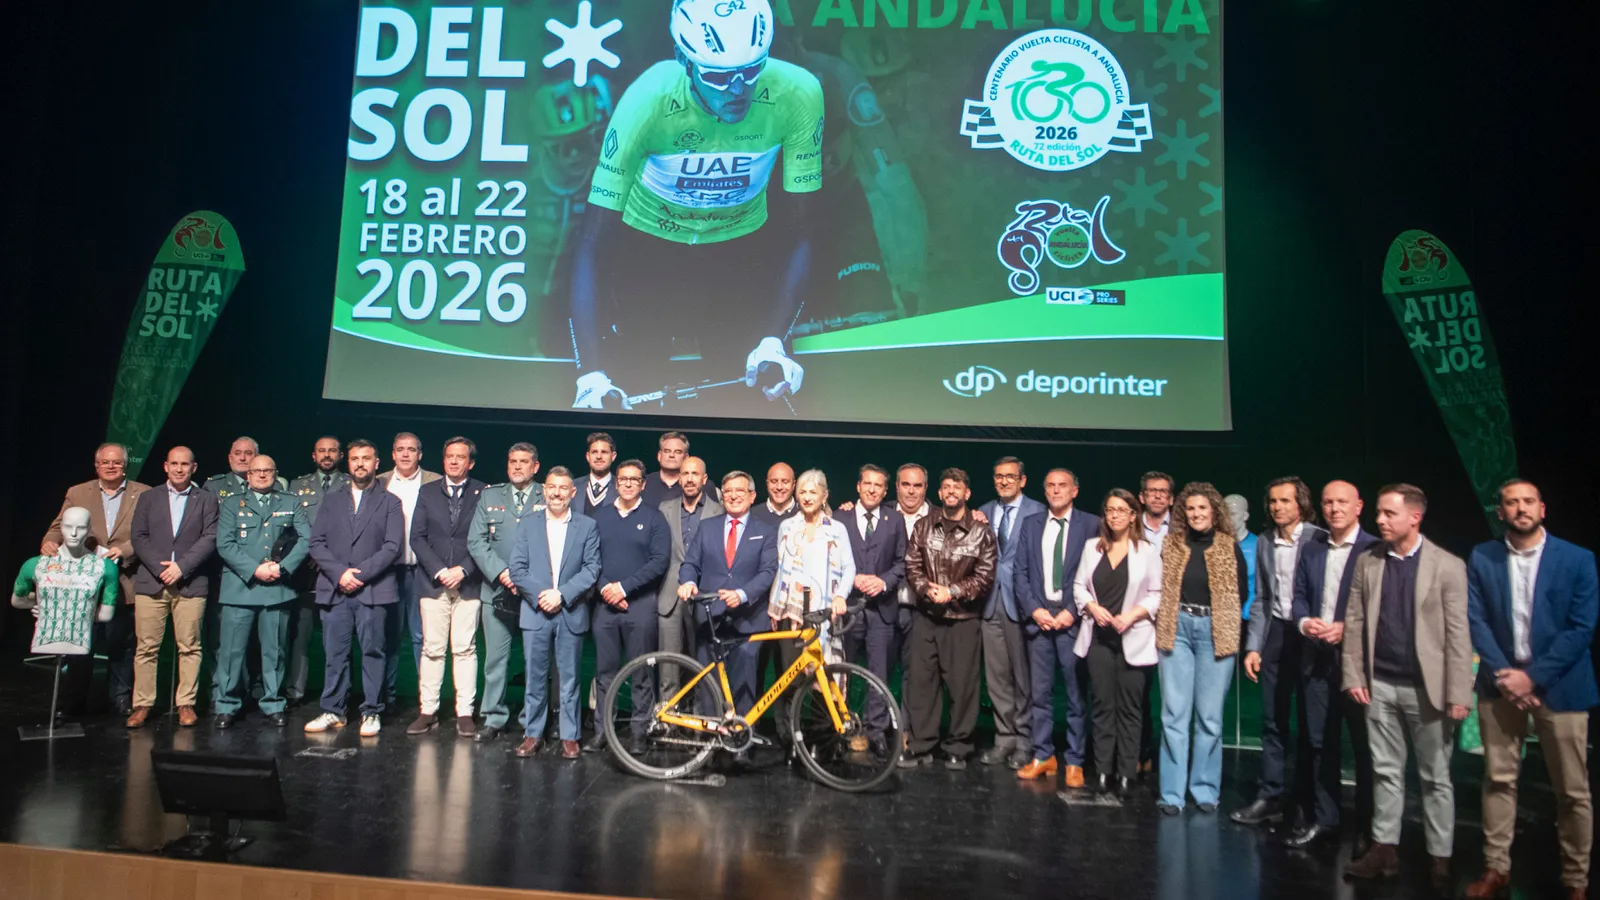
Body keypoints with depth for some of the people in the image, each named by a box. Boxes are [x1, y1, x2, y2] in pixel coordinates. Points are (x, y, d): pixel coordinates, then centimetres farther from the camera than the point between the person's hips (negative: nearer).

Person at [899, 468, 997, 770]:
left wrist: (952, 591, -15)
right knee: (920, 680, 3)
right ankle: (920, 746, 14)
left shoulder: (981, 532, -1)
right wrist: (926, 589, -15)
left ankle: (957, 748, 15)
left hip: (962, 619, -2)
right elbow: (912, 566, 3)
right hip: (926, 616, 2)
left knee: (961, 684, 1)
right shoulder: (923, 527, 6)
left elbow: (985, 576, -5)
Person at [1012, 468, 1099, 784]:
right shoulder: (1030, 525, 12)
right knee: (1039, 692, 7)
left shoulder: (1090, 524, 1)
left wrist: (1073, 611, -11)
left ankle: (1075, 762, 11)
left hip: (1072, 618, -3)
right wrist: (1034, 609, -5)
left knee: (1077, 694, 2)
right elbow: (1021, 572, 8)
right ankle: (1042, 756, 17)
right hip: (1038, 616, 3)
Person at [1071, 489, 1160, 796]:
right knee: (1102, 704, 7)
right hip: (1098, 636, 3)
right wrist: (1092, 607, -8)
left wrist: (1132, 615, -16)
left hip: (1132, 638, -3)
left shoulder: (1148, 551, -2)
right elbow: (1079, 586, 9)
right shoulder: (1092, 546, 8)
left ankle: (1126, 774, 8)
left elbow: (1157, 595, -3)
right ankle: (1102, 770, 12)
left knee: (1129, 707, 2)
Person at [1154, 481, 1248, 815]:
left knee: (1210, 716, 5)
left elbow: (1242, 592, 7)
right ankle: (1172, 792, 5)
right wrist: (1166, 620, 3)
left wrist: (1223, 623, 4)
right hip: (1176, 630, 1)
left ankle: (1205, 789, 17)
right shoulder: (1170, 544, 4)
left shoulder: (1230, 547, 1)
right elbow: (1159, 587, 10)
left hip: (1215, 633, -1)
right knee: (1174, 713, 0)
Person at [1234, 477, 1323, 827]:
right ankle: (1270, 796, 17)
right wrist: (1253, 646, 6)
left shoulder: (1319, 539, -9)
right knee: (1273, 721, 9)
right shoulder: (1264, 542, 8)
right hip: (1275, 634, 5)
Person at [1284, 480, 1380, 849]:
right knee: (1319, 741, 11)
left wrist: (1347, 629, -17)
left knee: (1364, 744, 6)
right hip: (1317, 656, 5)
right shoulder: (1311, 548, 12)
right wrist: (1304, 622, -6)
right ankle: (1322, 818, 21)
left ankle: (1368, 826, 18)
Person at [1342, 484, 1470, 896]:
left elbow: (1458, 634, -10)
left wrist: (1458, 693, -13)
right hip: (1380, 685, 3)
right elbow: (1355, 622, 5)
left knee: (1435, 777, 8)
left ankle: (1440, 860, 18)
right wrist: (1354, 676, 0)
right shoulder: (1367, 563, 3)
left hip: (1426, 687, -3)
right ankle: (1384, 850, 20)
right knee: (1386, 772, 12)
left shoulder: (1448, 566, -7)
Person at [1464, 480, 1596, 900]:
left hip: (1558, 686, -1)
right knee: (1499, 780, 7)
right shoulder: (1481, 558, 4)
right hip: (1500, 683, 2)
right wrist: (1501, 674, -11)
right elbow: (1476, 620, 0)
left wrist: (1533, 676, -13)